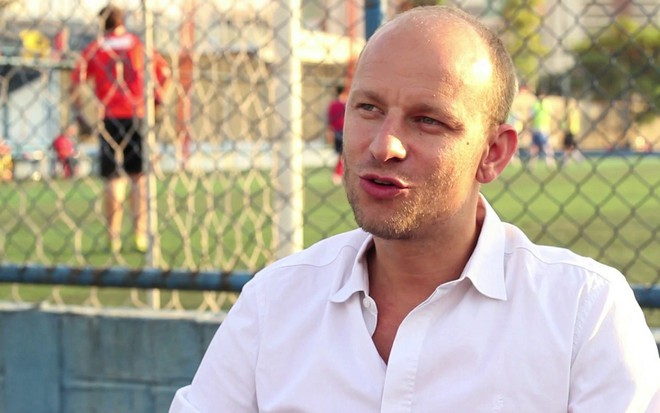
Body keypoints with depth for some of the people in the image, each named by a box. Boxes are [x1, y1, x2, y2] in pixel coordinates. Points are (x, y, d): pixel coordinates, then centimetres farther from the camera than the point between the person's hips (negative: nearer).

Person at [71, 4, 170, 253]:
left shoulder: (94, 49, 5)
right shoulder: (139, 44, 7)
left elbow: (76, 80, -3)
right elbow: (164, 71, 3)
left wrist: (78, 112, 4)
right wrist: (156, 100, 12)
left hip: (110, 118, 0)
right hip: (138, 116, 0)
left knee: (114, 179, 2)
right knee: (139, 177, 6)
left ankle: (113, 237, 0)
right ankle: (140, 235, 4)